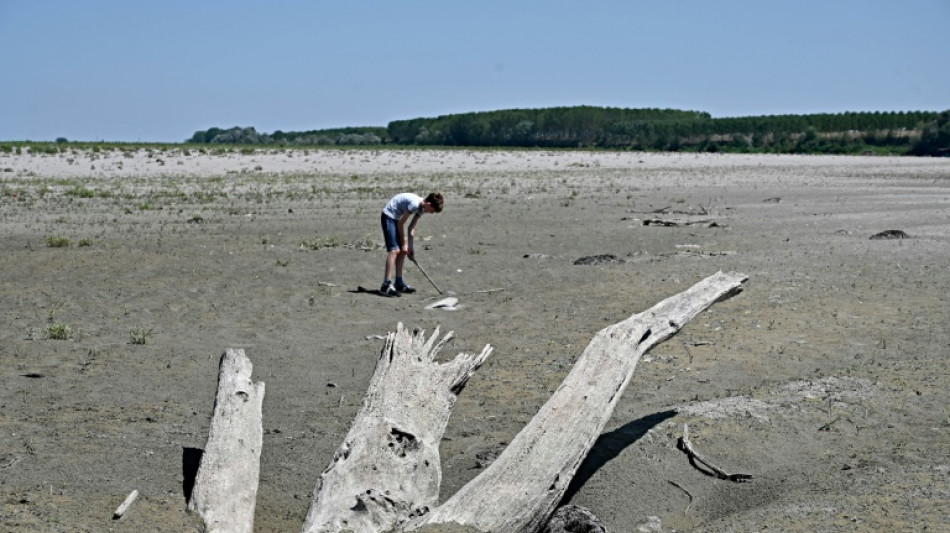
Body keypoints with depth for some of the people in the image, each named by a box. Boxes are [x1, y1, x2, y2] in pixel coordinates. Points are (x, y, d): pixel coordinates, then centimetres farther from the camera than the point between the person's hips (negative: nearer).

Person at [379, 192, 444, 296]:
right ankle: (386, 286, -23)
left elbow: (411, 228, 6)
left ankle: (399, 283, 17)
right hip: (388, 216, -10)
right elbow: (401, 223, -19)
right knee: (394, 250, -18)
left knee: (402, 251, 10)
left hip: (395, 218, 10)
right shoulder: (415, 204, -26)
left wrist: (410, 247, 3)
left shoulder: (422, 207, 2)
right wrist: (404, 243, -11)